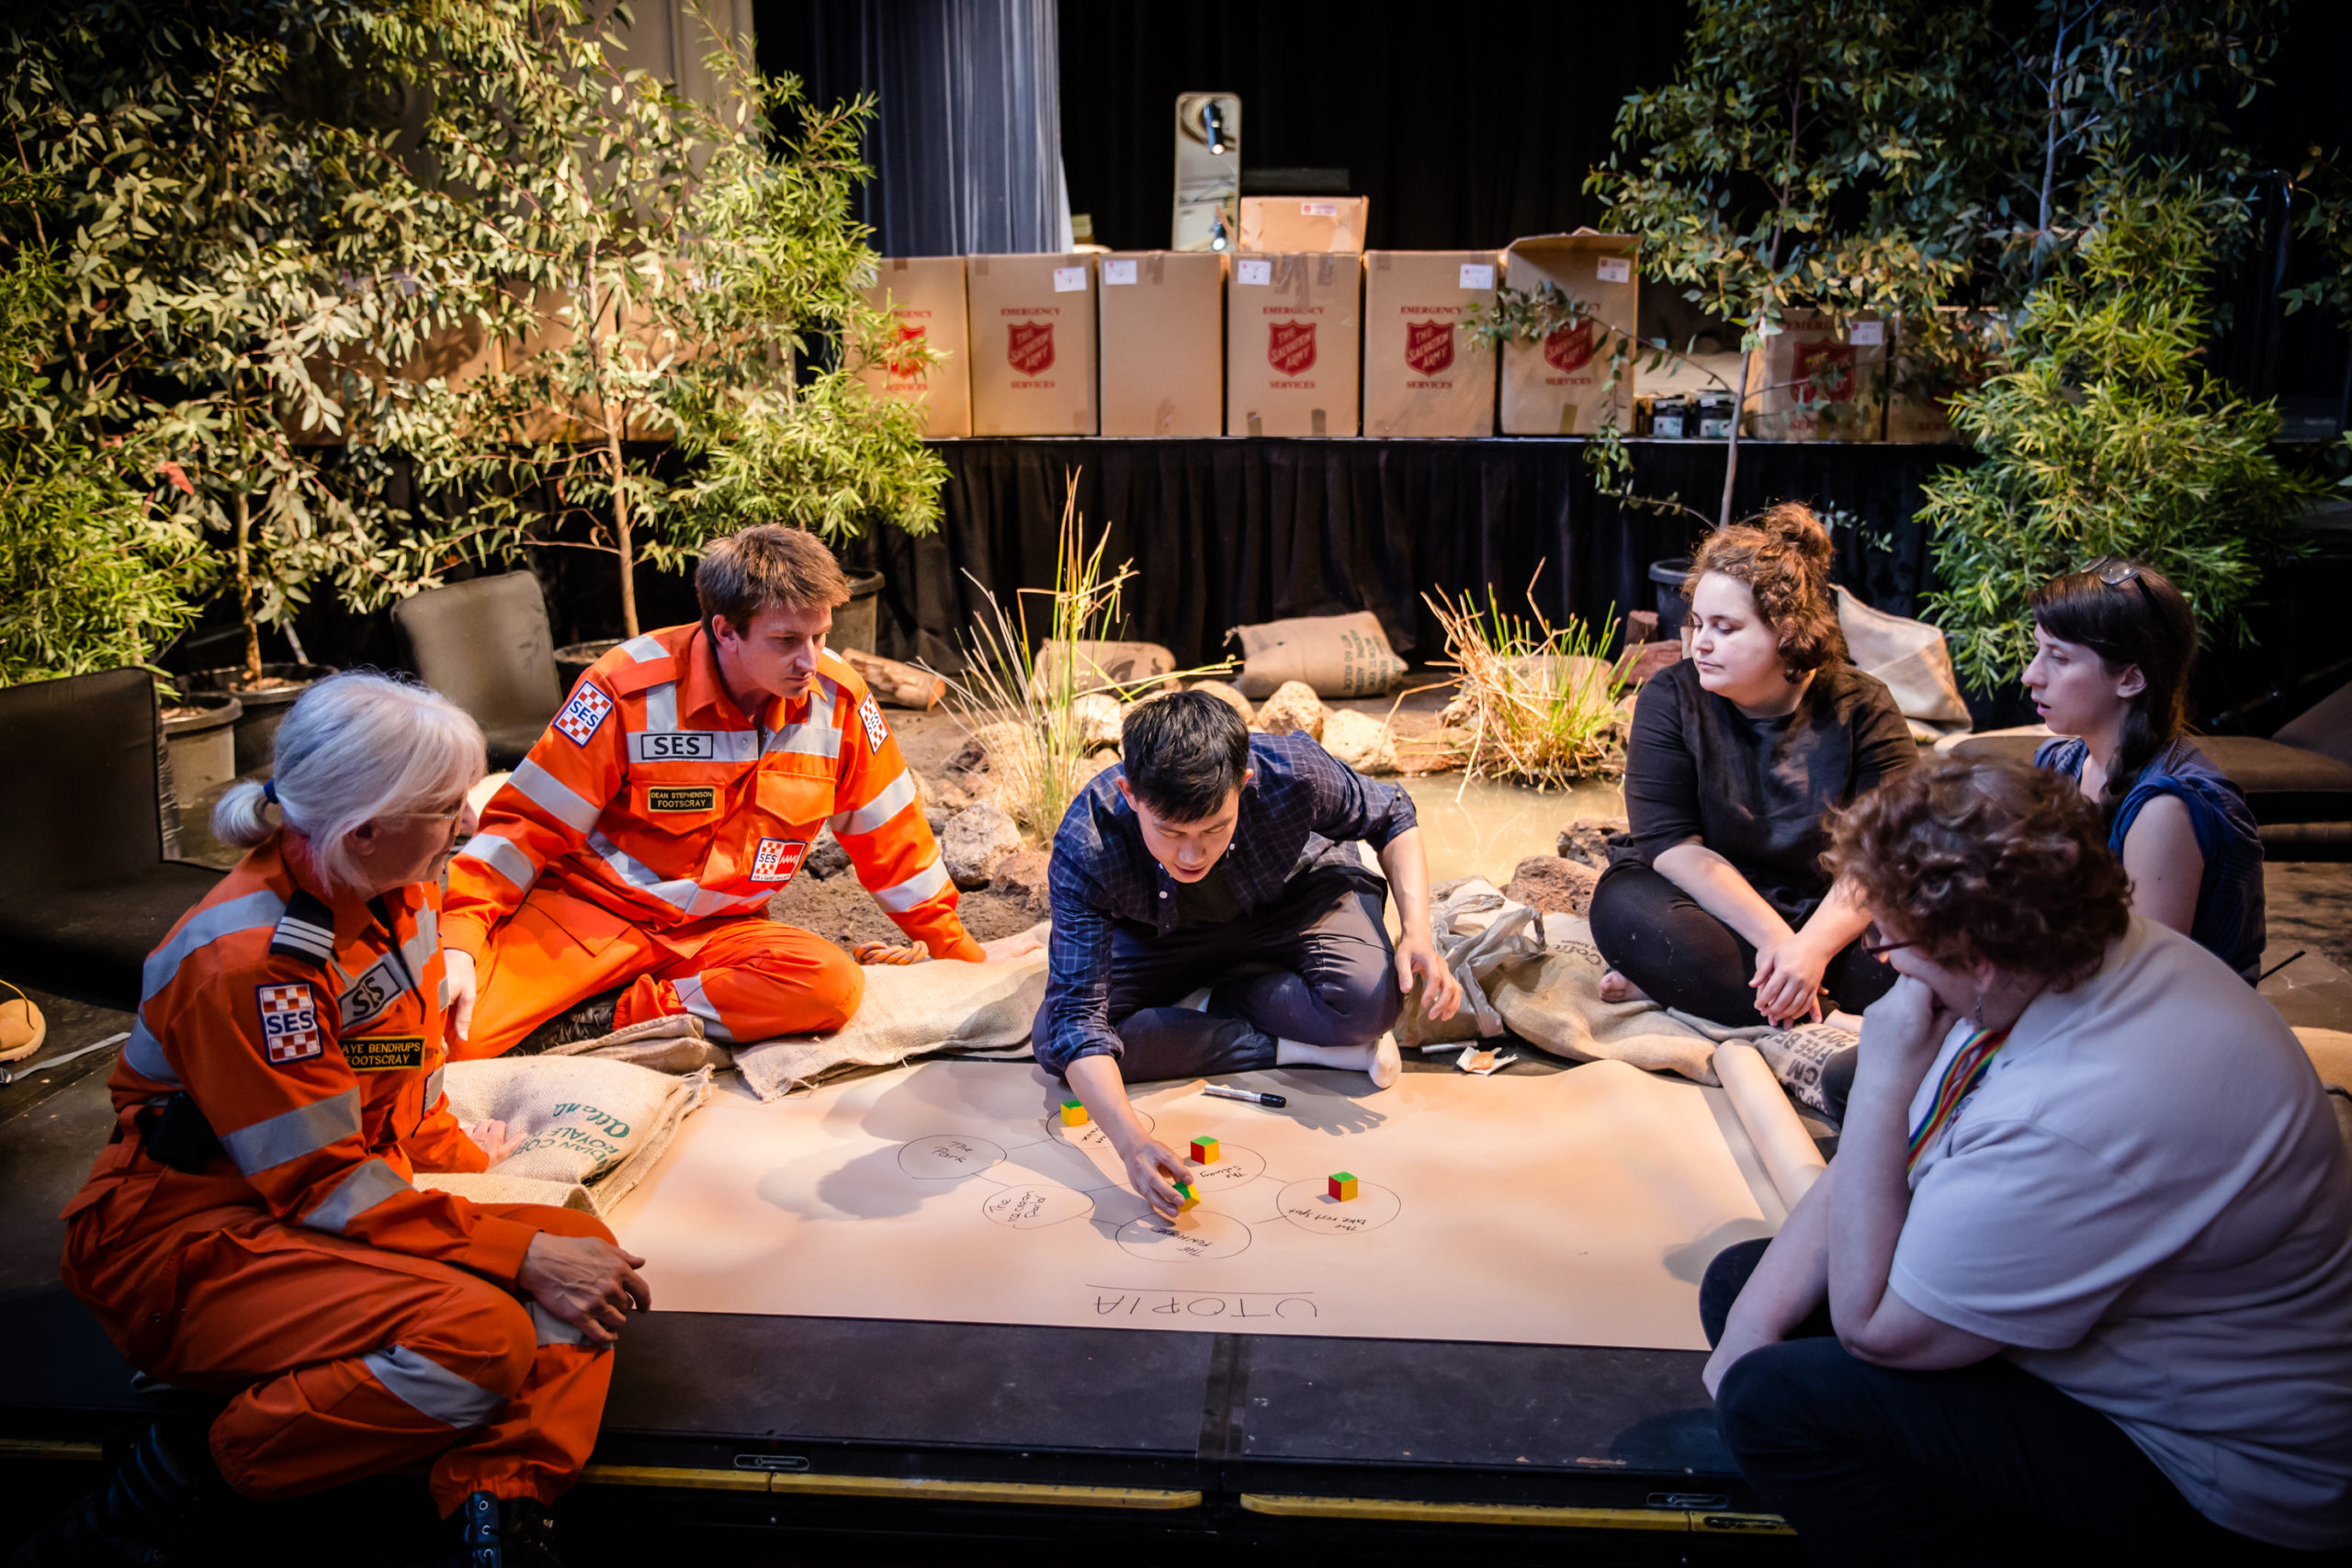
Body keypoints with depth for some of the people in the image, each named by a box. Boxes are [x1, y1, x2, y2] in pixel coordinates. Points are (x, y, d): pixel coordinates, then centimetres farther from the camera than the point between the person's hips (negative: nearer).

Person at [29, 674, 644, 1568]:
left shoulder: (399, 893, 1)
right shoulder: (247, 958, -26)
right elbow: (323, 1186, -25)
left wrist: (451, 1151, 13)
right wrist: (523, 1256, -28)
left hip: (351, 1203, 8)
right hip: (197, 1239, -8)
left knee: (582, 1250, -13)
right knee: (478, 1338, -31)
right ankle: (174, 1487, -12)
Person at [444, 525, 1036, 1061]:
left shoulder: (837, 699, -6)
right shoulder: (630, 687, -15)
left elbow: (890, 838, 6)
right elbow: (527, 822, -9)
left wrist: (961, 951, 12)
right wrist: (457, 940, -21)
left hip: (723, 929, 4)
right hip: (590, 906, -3)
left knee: (832, 983, -30)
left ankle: (618, 1019, -18)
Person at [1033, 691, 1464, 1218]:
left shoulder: (1291, 772, -35)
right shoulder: (1086, 851, -37)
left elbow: (1392, 816, -13)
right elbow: (1077, 1017, -38)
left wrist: (1417, 932, -29)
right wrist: (1131, 1141, -54)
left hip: (1299, 895, -1)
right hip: (1161, 935, 1)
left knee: (1367, 1002, -33)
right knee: (1055, 1041, -24)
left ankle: (1213, 1000, -5)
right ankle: (1290, 1047, -17)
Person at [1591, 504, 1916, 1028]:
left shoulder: (1863, 710, -6)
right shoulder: (1671, 698, -6)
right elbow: (1672, 844, -14)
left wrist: (1813, 946, -30)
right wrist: (1773, 937, -24)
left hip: (1826, 918, 2)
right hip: (1707, 905, -1)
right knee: (1624, 908, -31)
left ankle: (1674, 980, -24)